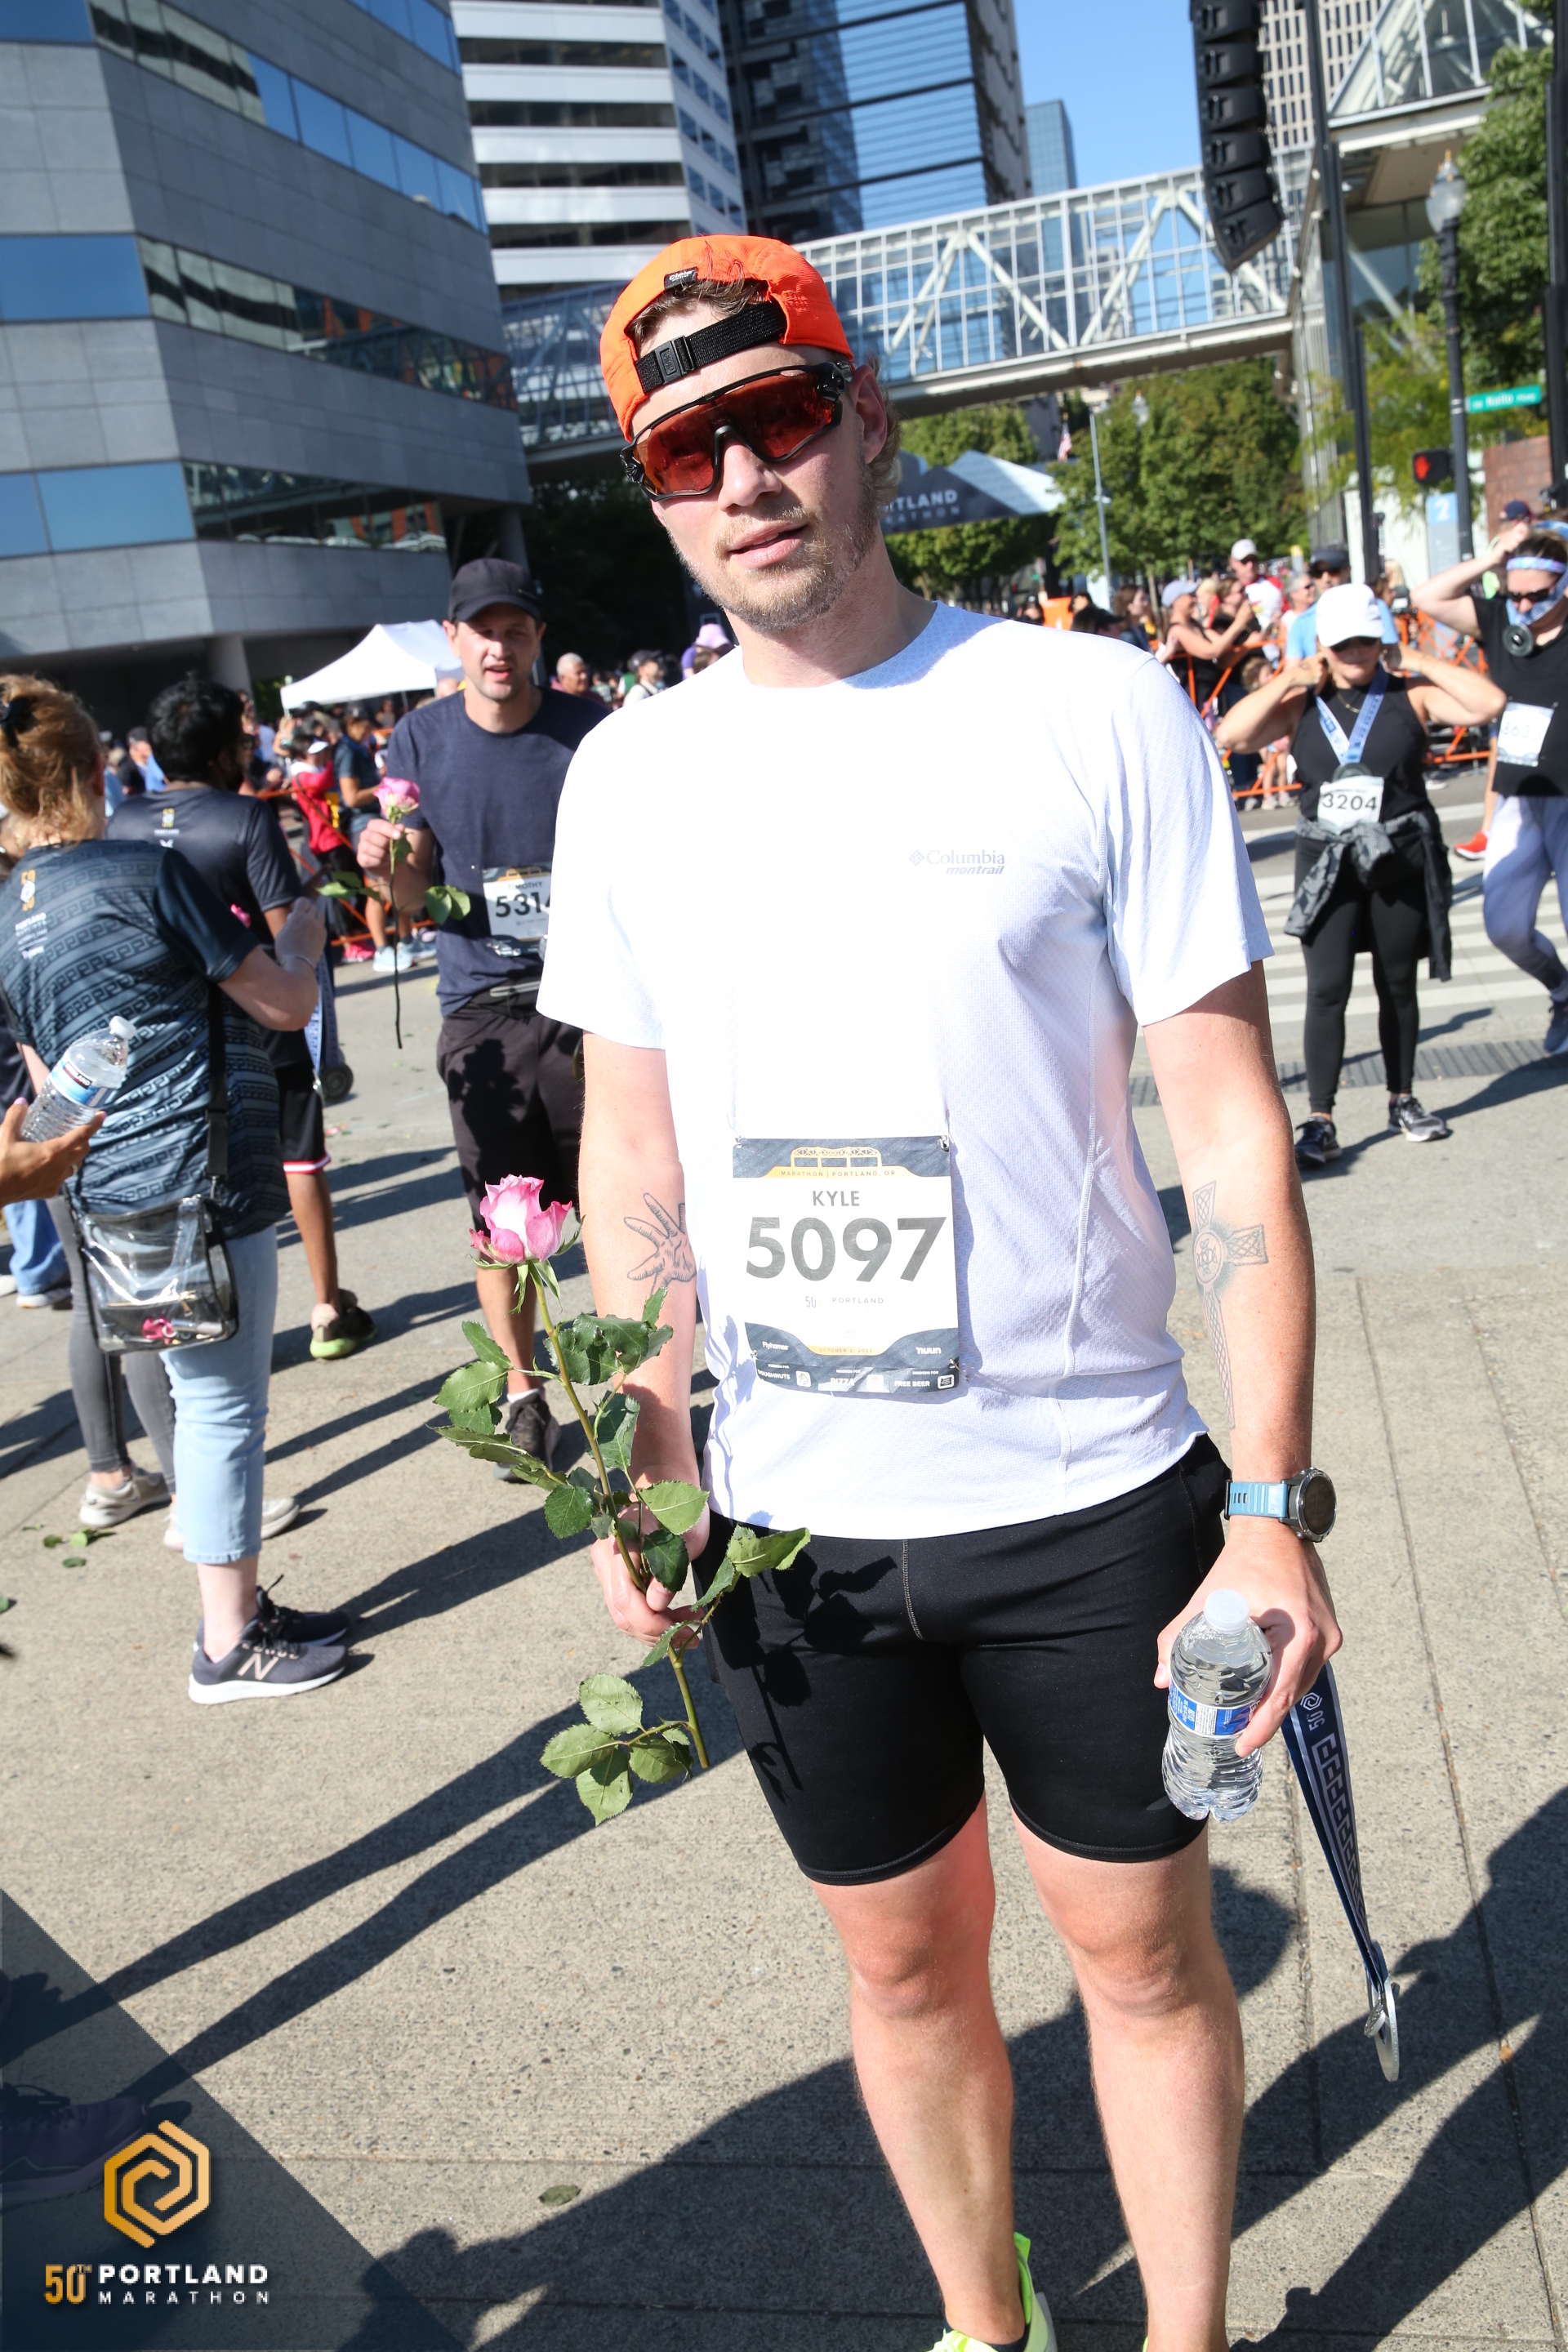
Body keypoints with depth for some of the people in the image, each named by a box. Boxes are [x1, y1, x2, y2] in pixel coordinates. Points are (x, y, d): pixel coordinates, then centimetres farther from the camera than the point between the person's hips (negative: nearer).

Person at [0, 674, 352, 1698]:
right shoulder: (146, 871, -12)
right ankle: (229, 1646, 13)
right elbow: (287, 1002, -7)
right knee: (224, 1408, 2)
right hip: (201, 1182, -8)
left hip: (113, 1191, 8)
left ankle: (238, 1605, 29)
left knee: (205, 1400, 18)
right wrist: (304, 927, 11)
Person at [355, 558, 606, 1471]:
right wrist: (387, 860, -18)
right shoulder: (421, 740, 4)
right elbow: (417, 896, 4)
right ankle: (524, 1395, 22)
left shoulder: (587, 726, 0)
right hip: (481, 1010, 1)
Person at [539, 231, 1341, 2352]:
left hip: (1096, 1491, -2)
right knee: (906, 1959, 20)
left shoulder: (1095, 711, -8)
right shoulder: (629, 775, 2)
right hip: (793, 1519, 3)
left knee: (1141, 1945, 15)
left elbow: (1234, 1130, -8)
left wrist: (1274, 1511, -12)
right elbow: (634, 1162, 7)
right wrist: (637, 1479, 1)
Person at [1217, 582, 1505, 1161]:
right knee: (1328, 989, -6)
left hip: (1402, 858, 0)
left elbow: (1489, 704, -12)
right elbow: (1231, 736, -10)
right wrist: (1288, 679, -8)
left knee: (1398, 984, 11)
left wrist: (1421, 662, -7)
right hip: (1326, 862, 0)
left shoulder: (1409, 694, 1)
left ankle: (1402, 1101, 26)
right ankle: (1320, 1122, -3)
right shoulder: (1301, 703, 3)